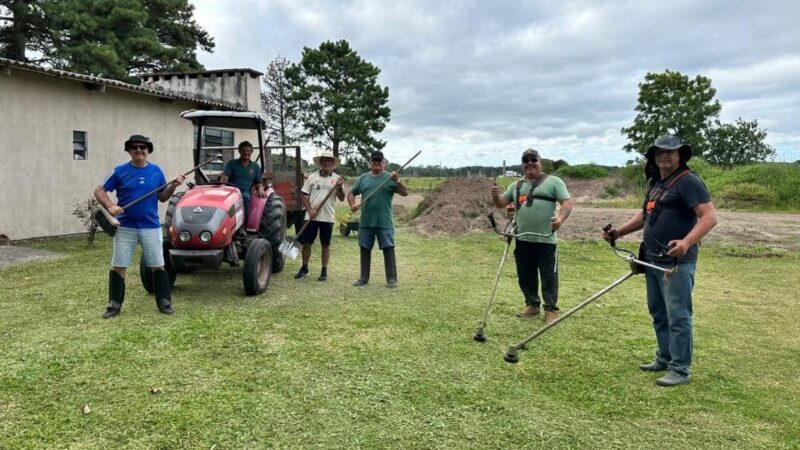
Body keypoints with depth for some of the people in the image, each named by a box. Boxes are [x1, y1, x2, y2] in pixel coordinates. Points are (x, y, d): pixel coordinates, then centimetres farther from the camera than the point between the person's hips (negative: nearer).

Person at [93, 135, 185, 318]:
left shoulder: (156, 171, 5)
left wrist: (173, 186, -8)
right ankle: (114, 304, 15)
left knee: (158, 265, 4)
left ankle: (164, 302, 14)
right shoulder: (120, 171, -1)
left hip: (151, 226, 1)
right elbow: (99, 191, 0)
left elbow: (162, 197, 10)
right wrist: (110, 206, -17)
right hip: (125, 227, -1)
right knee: (118, 266, 4)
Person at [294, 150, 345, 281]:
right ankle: (304, 268, 20)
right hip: (311, 216, 1)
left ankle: (324, 271, 15)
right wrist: (309, 210, -8)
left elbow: (341, 198, -2)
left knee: (325, 245, 6)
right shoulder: (312, 177, 4)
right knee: (306, 242, 4)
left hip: (328, 217, -1)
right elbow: (304, 195, 4)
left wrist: (340, 187, -20)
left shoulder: (336, 178, 2)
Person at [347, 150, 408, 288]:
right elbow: (351, 193, 15)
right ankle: (364, 278, 20)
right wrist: (352, 204, -5)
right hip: (366, 222, 4)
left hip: (385, 222, -3)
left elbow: (405, 193, -7)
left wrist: (397, 181, -23)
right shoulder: (363, 178, 10)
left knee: (388, 249, -3)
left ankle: (391, 279, 5)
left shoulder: (390, 178, 1)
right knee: (365, 249, 10)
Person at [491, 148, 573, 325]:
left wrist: (560, 218, -26)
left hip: (545, 240, -5)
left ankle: (551, 309, 12)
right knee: (525, 276, 14)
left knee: (548, 277, 1)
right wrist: (495, 196, -8)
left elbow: (567, 202, -6)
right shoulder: (516, 185, 16)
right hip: (522, 240, 6)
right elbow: (502, 203, 16)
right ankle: (532, 305, 28)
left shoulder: (553, 181, 1)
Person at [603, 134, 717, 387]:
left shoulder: (688, 181, -11)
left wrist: (686, 243, -33)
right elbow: (644, 215, 27)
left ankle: (680, 369, 6)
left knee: (677, 316, -3)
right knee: (658, 313, 17)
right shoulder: (656, 183, 17)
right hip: (653, 260, 9)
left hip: (677, 262, -9)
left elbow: (709, 217, -19)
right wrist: (619, 232, 13)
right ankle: (665, 359, 30)